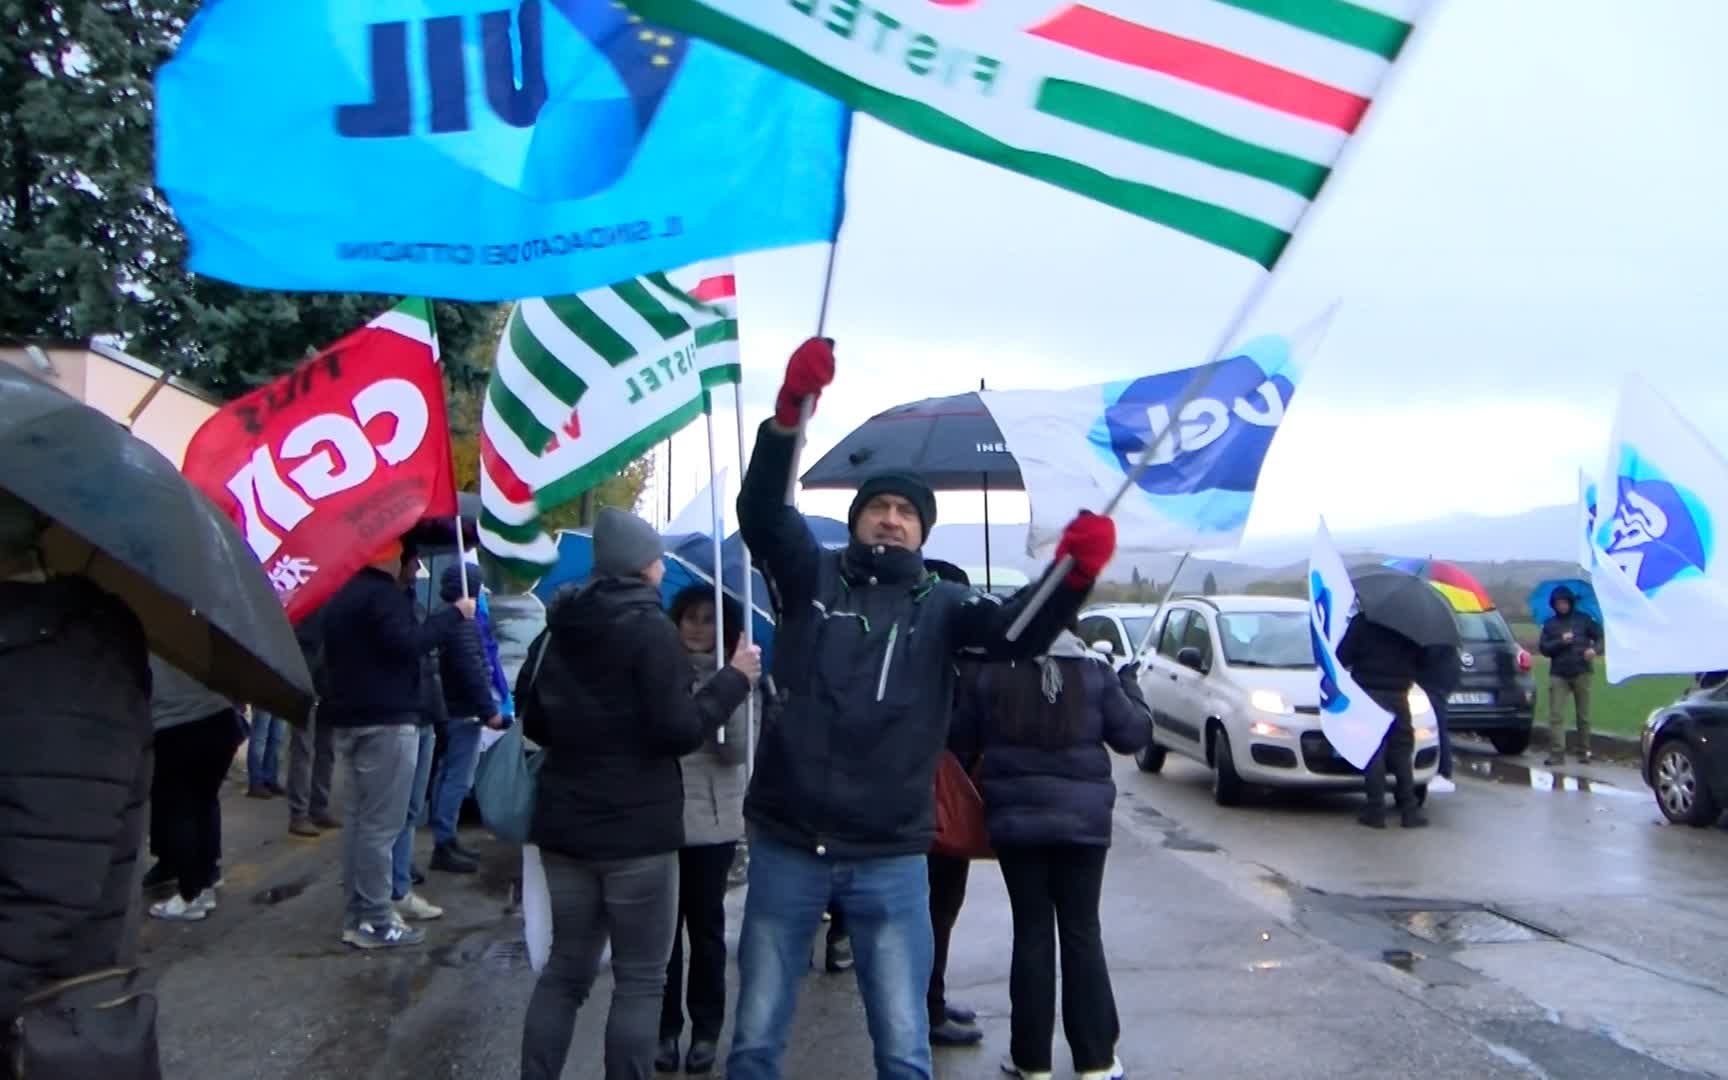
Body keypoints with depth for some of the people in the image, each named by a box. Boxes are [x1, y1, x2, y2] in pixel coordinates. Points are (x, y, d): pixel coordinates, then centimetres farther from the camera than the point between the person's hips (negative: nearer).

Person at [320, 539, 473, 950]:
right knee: (381, 823, -7)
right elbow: (407, 644, -25)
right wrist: (454, 613, -18)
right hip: (386, 721, -10)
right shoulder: (383, 594, -14)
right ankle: (373, 921, -5)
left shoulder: (341, 595, 17)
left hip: (350, 719, 10)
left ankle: (358, 912, 18)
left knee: (360, 817, 13)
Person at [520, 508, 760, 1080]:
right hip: (636, 828, -7)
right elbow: (677, 731, -16)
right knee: (640, 980, 3)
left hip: (565, 822, 7)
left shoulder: (562, 626, 9)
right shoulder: (650, 628, -12)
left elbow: (534, 723, 17)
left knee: (566, 968, 17)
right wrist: (734, 679, -6)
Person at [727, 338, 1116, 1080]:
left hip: (891, 860, 0)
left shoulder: (939, 605, 5)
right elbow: (760, 512, -14)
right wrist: (789, 411, -32)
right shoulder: (811, 577, 4)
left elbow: (1017, 630, -13)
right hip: (787, 847, 0)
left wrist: (1074, 572, -35)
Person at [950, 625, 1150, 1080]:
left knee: (1031, 933, 8)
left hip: (1015, 819, 0)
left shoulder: (991, 672, -3)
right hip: (1082, 819, 0)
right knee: (1082, 933, 9)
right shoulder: (1095, 671, -3)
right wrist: (1130, 684, 18)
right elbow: (1133, 734, 2)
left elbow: (960, 744, 2)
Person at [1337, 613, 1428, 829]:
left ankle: (1376, 811, -3)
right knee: (1402, 751, 9)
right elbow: (1421, 662, 10)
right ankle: (1410, 810, 6)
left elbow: (1342, 658, -6)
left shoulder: (1361, 622, -5)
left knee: (1374, 753, -1)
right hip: (1398, 695, 3)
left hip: (1370, 694, -3)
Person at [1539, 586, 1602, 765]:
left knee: (1583, 715, 5)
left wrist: (1595, 649, -15)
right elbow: (1544, 648, 3)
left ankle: (1584, 752, 15)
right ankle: (1557, 753, -9)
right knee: (1556, 716, -8)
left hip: (1582, 673, 0)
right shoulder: (1550, 625, 9)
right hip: (1558, 675, 1)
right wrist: (1560, 642, -14)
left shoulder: (1584, 620, 6)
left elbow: (1600, 637, 5)